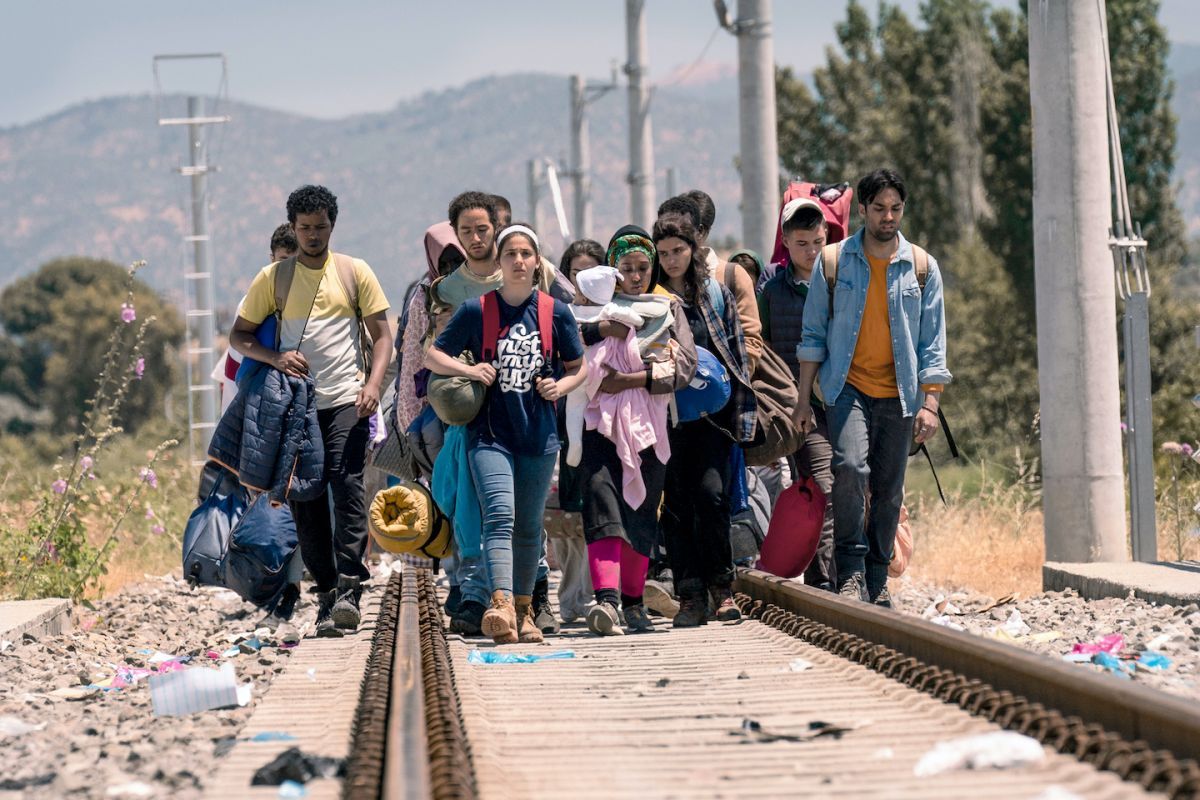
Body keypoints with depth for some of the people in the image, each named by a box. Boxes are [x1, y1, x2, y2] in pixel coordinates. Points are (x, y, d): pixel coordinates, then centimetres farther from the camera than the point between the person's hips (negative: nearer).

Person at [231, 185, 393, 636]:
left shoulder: (355, 273, 7)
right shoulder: (272, 278, 8)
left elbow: (381, 334, 7)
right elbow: (239, 335, 10)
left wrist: (373, 384, -10)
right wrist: (274, 357, -10)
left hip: (346, 400, -2)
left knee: (347, 484, -18)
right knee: (305, 498, 1)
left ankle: (349, 585, -21)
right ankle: (327, 592, 8)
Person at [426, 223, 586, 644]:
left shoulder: (556, 312, 4)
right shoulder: (476, 310, 0)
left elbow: (579, 367, 15)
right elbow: (432, 356, 7)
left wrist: (561, 385, -6)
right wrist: (468, 369, -11)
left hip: (538, 435, 2)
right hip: (489, 432, -2)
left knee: (529, 526, 10)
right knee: (500, 514, -20)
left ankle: (523, 612, 23)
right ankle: (501, 607, -33)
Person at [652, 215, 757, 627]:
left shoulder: (718, 294, 10)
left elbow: (737, 353, 11)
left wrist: (744, 408, 5)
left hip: (713, 411, 0)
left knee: (711, 492, -13)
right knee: (675, 502, -2)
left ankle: (721, 586, 1)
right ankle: (690, 596, 2)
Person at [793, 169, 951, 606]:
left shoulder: (922, 268, 6)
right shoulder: (833, 262, 3)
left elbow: (933, 343, 7)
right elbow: (813, 336, 7)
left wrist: (930, 403, -3)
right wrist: (803, 401, 3)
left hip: (899, 395, 2)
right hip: (848, 388, -2)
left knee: (888, 490, 5)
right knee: (850, 466, -24)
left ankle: (876, 581, 17)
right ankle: (850, 573, -20)